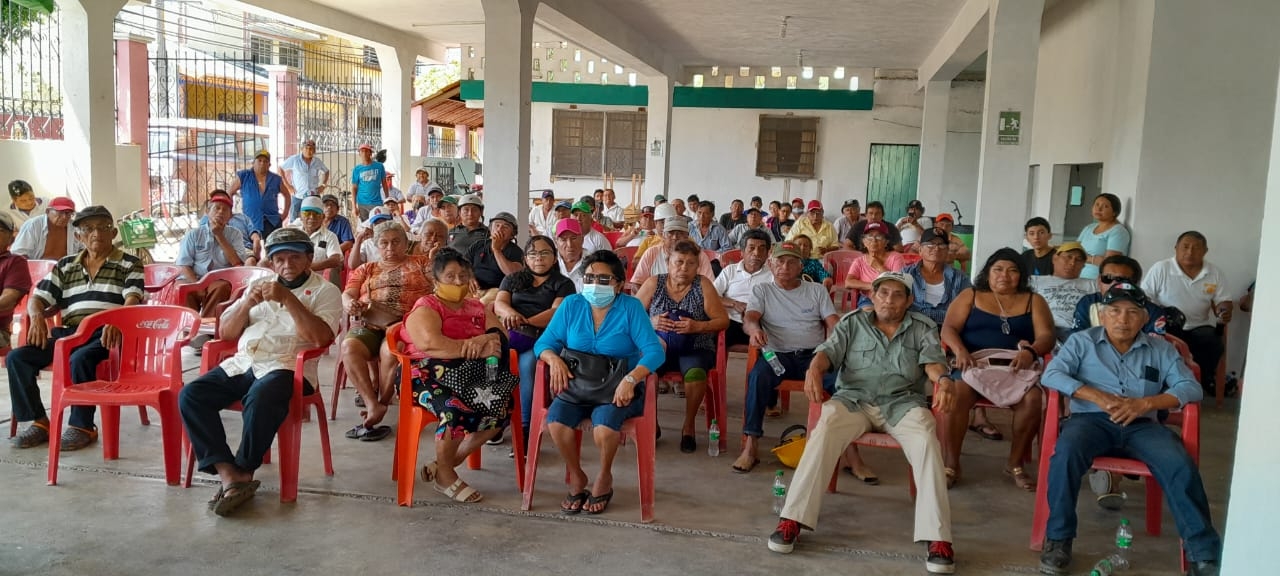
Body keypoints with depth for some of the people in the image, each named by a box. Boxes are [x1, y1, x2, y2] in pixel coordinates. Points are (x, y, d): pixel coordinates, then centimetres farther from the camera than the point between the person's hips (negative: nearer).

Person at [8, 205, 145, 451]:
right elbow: (37, 298, 17)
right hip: (69, 333, 5)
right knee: (16, 357, -14)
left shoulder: (129, 264, 6)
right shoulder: (65, 266, 20)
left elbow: (132, 300, -10)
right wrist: (36, 316, -8)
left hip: (105, 335, -5)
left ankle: (83, 426, -19)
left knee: (80, 360, -35)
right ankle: (39, 421, -5)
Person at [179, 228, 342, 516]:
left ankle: (244, 473, -18)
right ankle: (228, 475, -23)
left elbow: (321, 337, -12)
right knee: (190, 395, -18)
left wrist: (288, 299, -15)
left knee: (260, 400, -37)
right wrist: (247, 303, 1)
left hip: (286, 367, -6)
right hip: (242, 363, 6)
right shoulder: (259, 286, 24)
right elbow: (225, 333, 19)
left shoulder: (324, 291, 6)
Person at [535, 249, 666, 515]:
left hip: (619, 390, -3)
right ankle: (576, 477, 1)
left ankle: (604, 477, 0)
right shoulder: (571, 305, 5)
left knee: (604, 424, -33)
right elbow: (544, 343, 5)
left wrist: (631, 379, -30)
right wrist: (554, 358, -19)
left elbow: (655, 352, -14)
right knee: (555, 420, -27)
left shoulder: (630, 307, -5)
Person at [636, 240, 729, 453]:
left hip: (695, 349, -1)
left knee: (695, 373, -34)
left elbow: (723, 321, 0)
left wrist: (697, 326, -16)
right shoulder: (653, 283, 5)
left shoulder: (703, 285, 1)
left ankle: (688, 426, -8)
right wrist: (650, 323, -14)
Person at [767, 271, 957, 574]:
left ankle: (938, 538, -30)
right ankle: (791, 520, -30)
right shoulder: (852, 322, 11)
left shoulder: (922, 328, 11)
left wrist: (943, 378, -32)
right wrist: (814, 368, -28)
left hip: (903, 403, 1)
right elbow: (829, 350, -2)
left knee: (927, 442, -31)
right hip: (854, 399, 0)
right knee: (823, 432, -31)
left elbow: (932, 360, -5)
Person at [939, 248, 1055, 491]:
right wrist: (960, 350, -19)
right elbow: (948, 329, 4)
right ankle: (951, 465, -22)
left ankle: (1015, 464, -9)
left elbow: (1046, 336, 3)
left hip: (1014, 368, 1)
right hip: (973, 364, -1)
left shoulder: (1033, 301, 16)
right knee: (956, 394, -33)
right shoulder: (970, 296, 14)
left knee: (1033, 399, -30)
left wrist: (1030, 352, -21)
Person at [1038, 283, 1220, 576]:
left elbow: (1191, 388, 5)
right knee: (1066, 452, -34)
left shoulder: (1161, 349, 16)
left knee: (1181, 465, -26)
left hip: (1141, 425, 2)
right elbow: (1051, 374, -3)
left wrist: (1145, 403, -13)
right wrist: (1097, 396, -17)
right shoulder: (1082, 341, 10)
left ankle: (1203, 552, -17)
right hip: (1091, 419, -2)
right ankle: (1058, 539, -21)